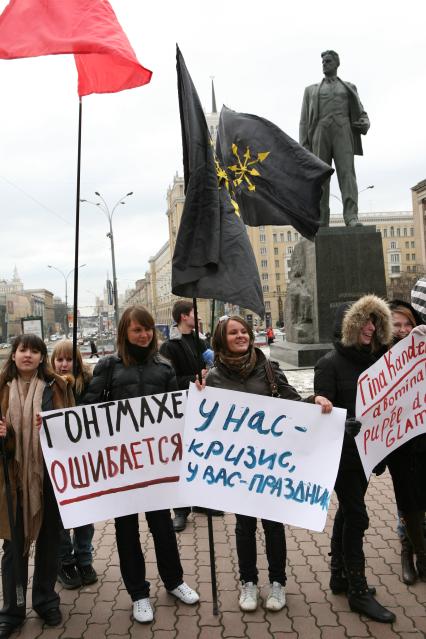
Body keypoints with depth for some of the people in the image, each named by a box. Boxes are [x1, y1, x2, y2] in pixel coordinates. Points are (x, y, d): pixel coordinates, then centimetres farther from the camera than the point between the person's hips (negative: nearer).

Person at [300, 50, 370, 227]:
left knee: (346, 172, -20)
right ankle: (322, 223, -9)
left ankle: (351, 218, -31)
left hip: (342, 134, 0)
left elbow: (361, 113, 18)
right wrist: (304, 146, -2)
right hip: (320, 135, 1)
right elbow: (305, 120, 13)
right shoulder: (311, 90, 23)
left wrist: (365, 123, -8)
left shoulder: (349, 88, 24)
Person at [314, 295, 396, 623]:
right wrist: (344, 425, -36)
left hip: (365, 450, 7)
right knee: (356, 516, -1)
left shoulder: (374, 359, 6)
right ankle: (358, 591, 13)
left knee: (347, 512, 17)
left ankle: (340, 576, 32)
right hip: (342, 452, -7)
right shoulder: (330, 363, -13)